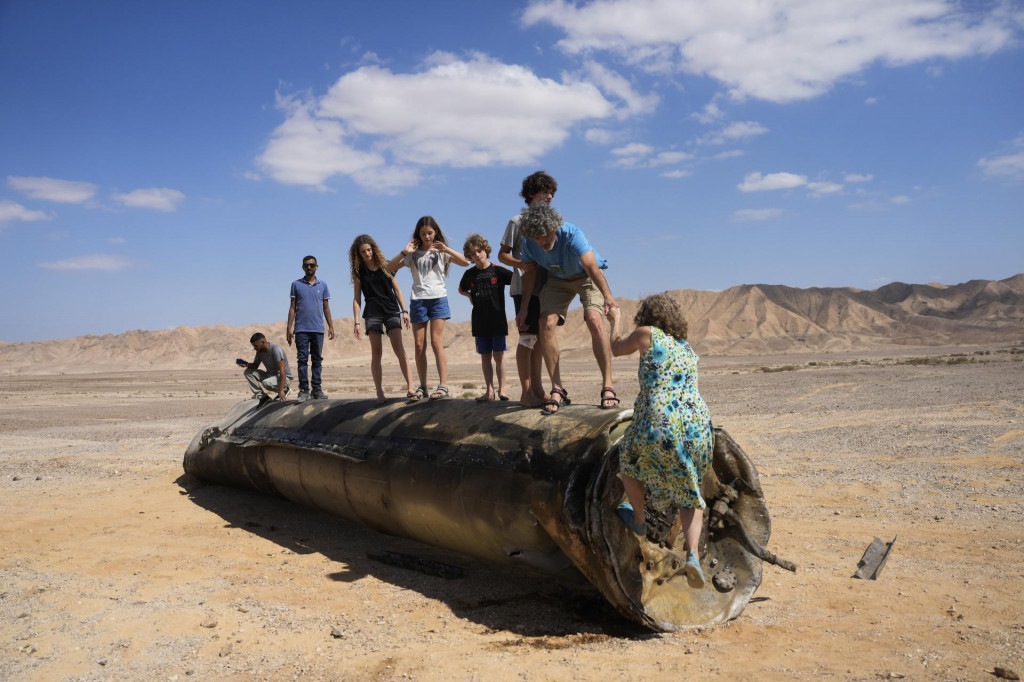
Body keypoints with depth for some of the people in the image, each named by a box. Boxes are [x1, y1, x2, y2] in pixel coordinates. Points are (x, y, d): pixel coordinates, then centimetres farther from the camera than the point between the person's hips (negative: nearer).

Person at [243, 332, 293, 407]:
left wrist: (281, 390, -34)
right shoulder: (260, 351, 0)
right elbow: (255, 365, 14)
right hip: (270, 375, 8)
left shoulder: (276, 350, -24)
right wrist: (245, 364, -10)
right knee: (247, 372, -6)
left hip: (284, 377, -8)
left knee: (266, 383, -37)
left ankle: (284, 389, -6)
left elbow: (282, 371, -29)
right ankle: (262, 396, -6)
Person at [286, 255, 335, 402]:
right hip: (301, 329, -1)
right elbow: (292, 307, 6)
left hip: (318, 329, 2)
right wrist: (289, 328, 0)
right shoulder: (296, 284, 6)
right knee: (302, 359, -2)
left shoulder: (323, 285, 10)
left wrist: (331, 326, 6)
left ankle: (317, 389, 8)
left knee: (317, 360, 4)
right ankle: (303, 390, 0)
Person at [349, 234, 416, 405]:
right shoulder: (358, 271, 7)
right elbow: (356, 298, 6)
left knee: (399, 349, -11)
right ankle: (379, 393, 0)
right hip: (373, 313, 0)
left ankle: (410, 386, -13)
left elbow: (397, 289, 9)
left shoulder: (385, 265, 7)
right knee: (376, 353, -3)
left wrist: (404, 311, 0)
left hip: (391, 310, 0)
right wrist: (356, 322, -2)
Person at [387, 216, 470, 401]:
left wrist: (446, 249, -12)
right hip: (418, 300, 2)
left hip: (438, 298, -2)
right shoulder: (413, 254, 14)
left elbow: (465, 262, -3)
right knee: (419, 345, -1)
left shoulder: (441, 252, 10)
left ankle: (443, 386, -12)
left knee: (436, 342, -11)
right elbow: (389, 268, 5)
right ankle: (422, 387, 4)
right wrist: (404, 252, -6)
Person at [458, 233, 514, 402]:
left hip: (498, 320, -3)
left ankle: (502, 390, 6)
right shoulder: (469, 274, 6)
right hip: (480, 322, 3)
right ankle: (489, 391, 10)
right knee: (485, 356, 5)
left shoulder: (498, 271, -4)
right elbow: (461, 289, 25)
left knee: (498, 355, -1)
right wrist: (470, 296, 7)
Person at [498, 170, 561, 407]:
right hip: (524, 287, -6)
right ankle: (526, 392, -4)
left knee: (540, 337, 8)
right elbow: (502, 254, -2)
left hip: (545, 288, 6)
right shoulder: (518, 221, -1)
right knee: (527, 337, -8)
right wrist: (522, 264, -18)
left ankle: (537, 388, 15)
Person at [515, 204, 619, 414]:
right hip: (557, 279, 4)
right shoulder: (529, 242, -20)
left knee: (594, 320, -27)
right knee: (546, 323, -17)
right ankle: (557, 390, -9)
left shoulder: (572, 234, -35)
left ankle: (608, 386, -22)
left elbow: (591, 266, -48)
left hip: (586, 277, -4)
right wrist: (524, 308, -5)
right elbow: (529, 273, -2)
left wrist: (607, 296, -63)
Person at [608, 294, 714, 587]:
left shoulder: (647, 334, 5)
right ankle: (692, 554, 1)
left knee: (628, 454, 27)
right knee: (690, 495, 21)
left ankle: (638, 519, 42)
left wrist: (615, 320, 38)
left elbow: (615, 349, 22)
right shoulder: (687, 348, 21)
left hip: (659, 429, -5)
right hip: (699, 428, 5)